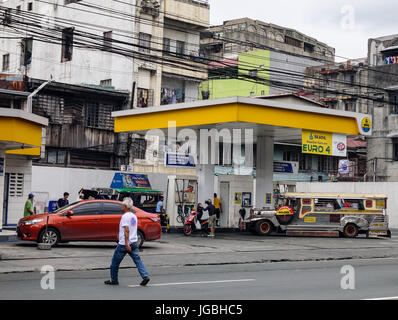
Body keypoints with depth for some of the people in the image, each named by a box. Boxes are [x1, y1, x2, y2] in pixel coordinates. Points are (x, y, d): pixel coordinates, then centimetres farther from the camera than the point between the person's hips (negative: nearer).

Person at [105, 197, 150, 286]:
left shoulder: (125, 216, -13)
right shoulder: (134, 216, 14)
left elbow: (126, 230, -22)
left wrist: (126, 244, -26)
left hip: (124, 244, -8)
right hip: (134, 242, 8)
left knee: (115, 262, 6)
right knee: (137, 260, 2)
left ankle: (113, 280, 15)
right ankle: (145, 276, -14)